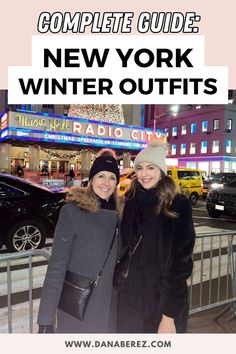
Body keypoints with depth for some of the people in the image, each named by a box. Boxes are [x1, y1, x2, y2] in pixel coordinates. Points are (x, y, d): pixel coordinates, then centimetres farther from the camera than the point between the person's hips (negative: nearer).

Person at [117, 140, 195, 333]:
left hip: (163, 301, -4)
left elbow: (181, 261, -14)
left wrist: (169, 316, -14)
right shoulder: (132, 202, 1)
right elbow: (125, 249, 8)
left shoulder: (178, 205, -13)